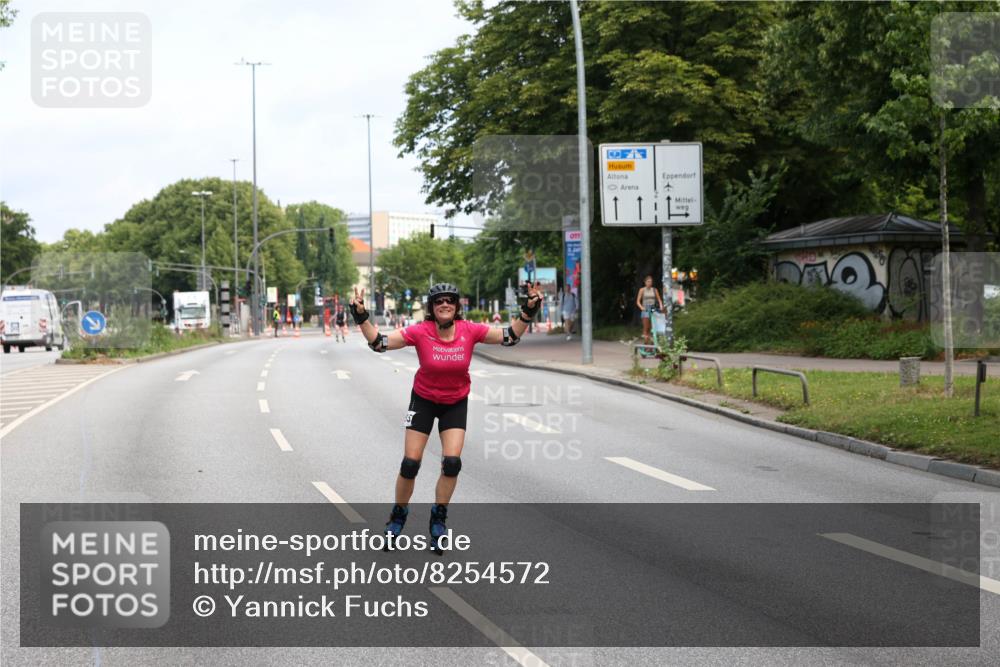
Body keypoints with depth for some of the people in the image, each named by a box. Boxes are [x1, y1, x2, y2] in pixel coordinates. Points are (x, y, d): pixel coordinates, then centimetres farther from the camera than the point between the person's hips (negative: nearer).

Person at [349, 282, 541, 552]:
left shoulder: (469, 331, -18)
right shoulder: (420, 332, -23)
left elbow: (509, 337, -13)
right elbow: (379, 342, -22)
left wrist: (527, 313, -25)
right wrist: (362, 318, -34)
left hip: (456, 403, 1)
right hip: (423, 400, -1)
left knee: (452, 463, -11)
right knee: (410, 464, -2)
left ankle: (438, 519, 12)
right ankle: (398, 517, 23)